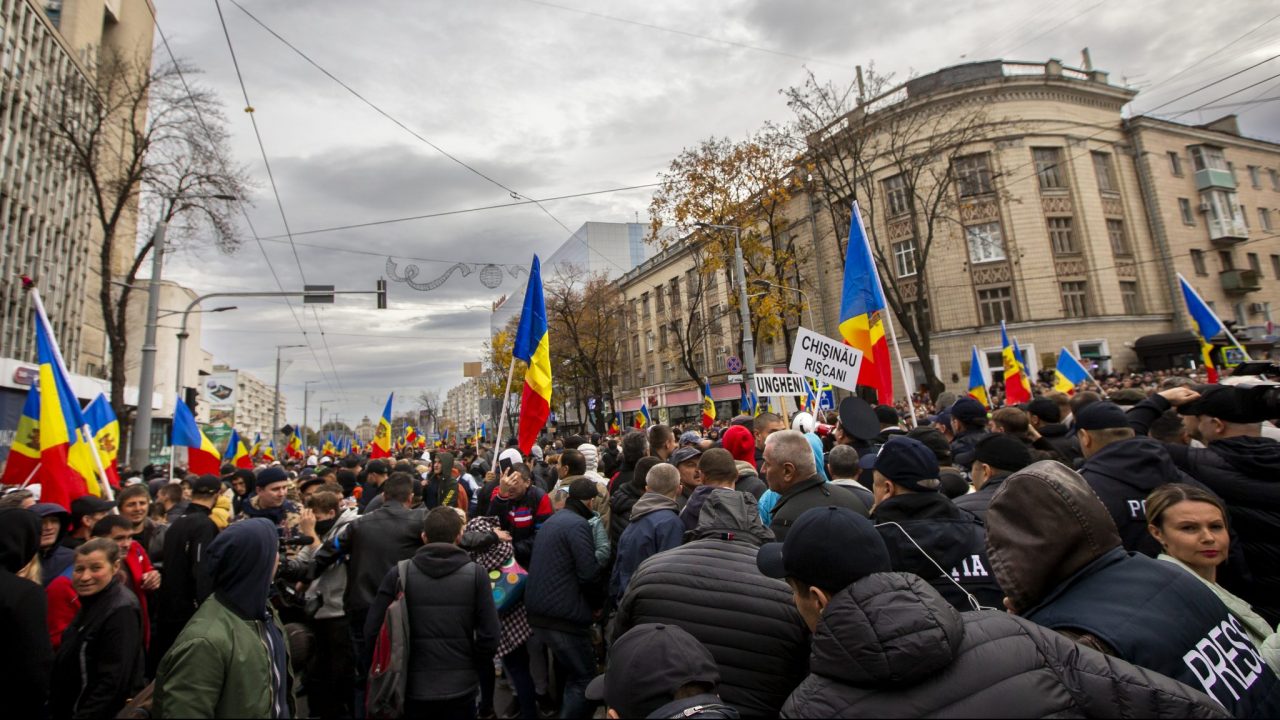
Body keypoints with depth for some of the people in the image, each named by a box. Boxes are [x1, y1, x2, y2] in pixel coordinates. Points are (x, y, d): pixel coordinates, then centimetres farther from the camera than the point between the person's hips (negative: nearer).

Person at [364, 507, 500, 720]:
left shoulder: (399, 573, -6)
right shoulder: (476, 574, -8)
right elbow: (489, 636, -11)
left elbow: (373, 631, -5)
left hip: (413, 688, 1)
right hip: (460, 688, 0)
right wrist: (475, 670, 8)